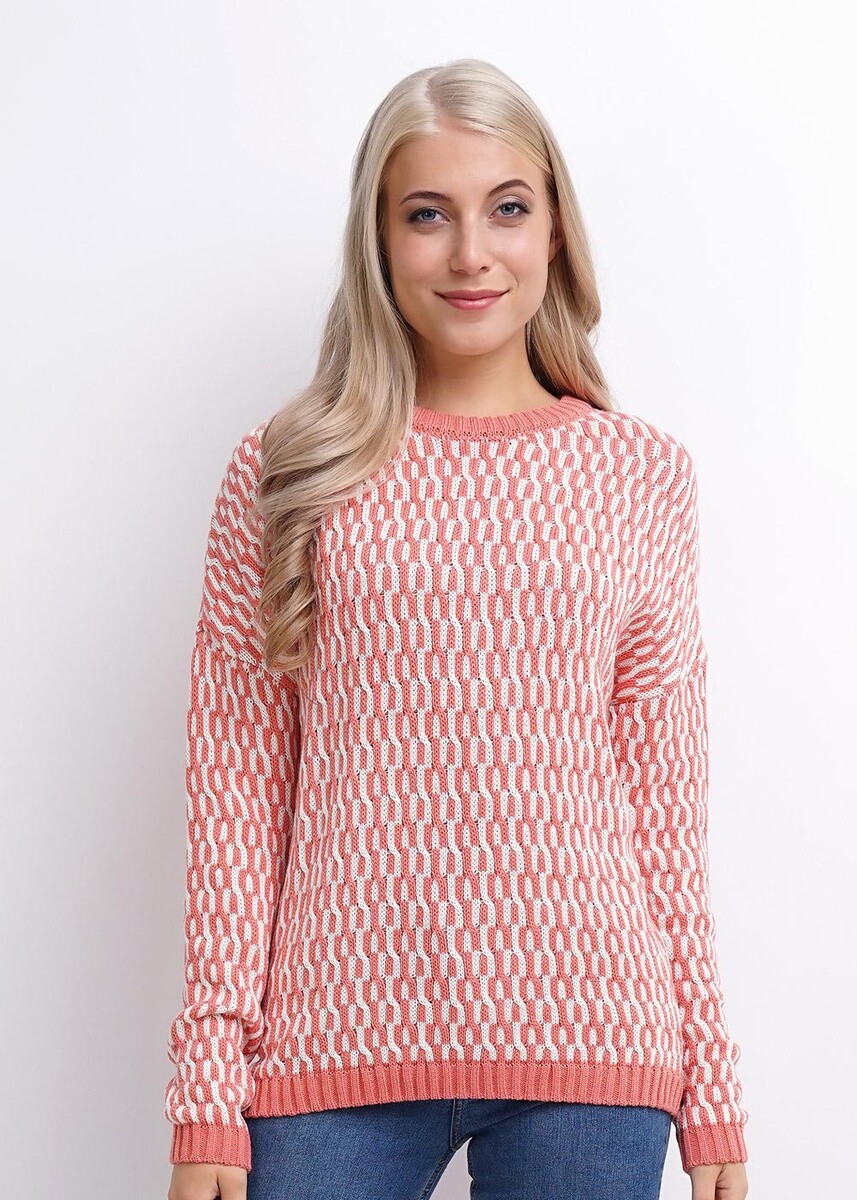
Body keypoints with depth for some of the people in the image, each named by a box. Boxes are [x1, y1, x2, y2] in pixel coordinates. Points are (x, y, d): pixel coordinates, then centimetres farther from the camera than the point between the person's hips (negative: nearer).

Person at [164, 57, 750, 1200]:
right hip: (336, 1050, 0)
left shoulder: (643, 474, 5)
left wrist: (710, 1085, 5)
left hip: (587, 1049, 1)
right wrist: (208, 1090, -2)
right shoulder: (283, 471, 3)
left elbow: (666, 793, 6)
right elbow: (236, 792, 1)